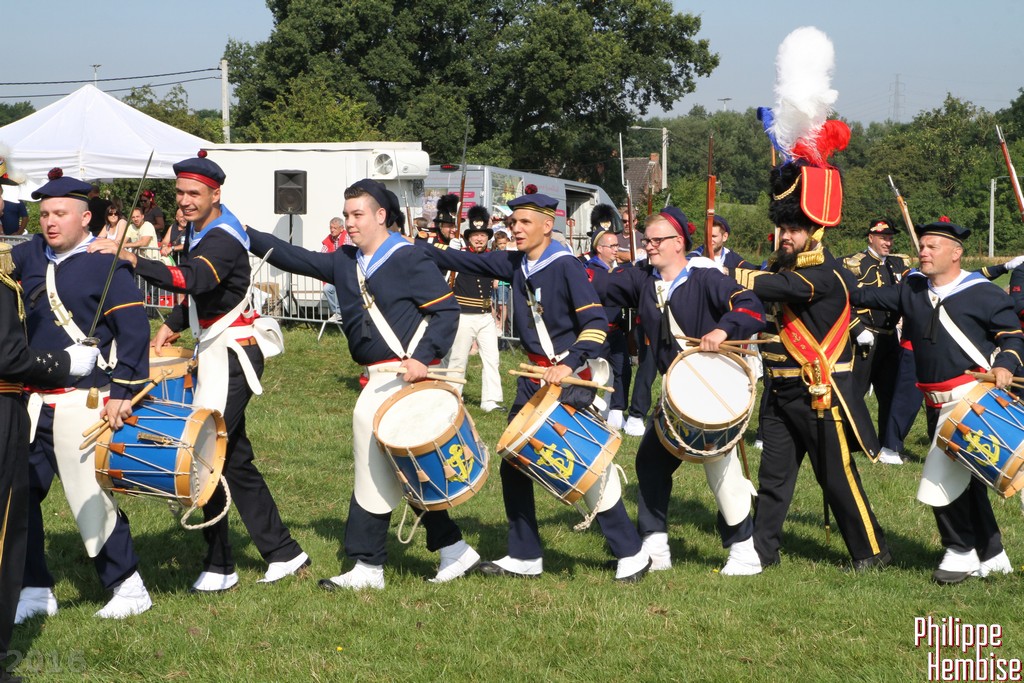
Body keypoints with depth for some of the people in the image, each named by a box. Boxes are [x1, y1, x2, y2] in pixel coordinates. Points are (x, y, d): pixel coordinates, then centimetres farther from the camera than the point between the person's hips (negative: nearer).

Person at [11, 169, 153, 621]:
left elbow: (134, 330, -10)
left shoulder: (105, 264, -8)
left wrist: (123, 393, -13)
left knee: (88, 497, -2)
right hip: (34, 402, 6)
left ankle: (128, 588, 13)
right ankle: (35, 591, 19)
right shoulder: (30, 256, 9)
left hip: (83, 402, -6)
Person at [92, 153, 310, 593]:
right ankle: (284, 553, 20)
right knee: (233, 459, 13)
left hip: (231, 357, -10)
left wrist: (129, 258, -49)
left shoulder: (222, 240, -21)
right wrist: (171, 326, 10)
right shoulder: (200, 229, 11)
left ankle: (219, 566, -1)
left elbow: (191, 280, -41)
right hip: (217, 354, 10)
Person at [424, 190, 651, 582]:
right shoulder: (515, 265, 6)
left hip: (572, 377, -8)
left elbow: (596, 324, -19)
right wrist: (419, 251, -4)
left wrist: (569, 365, -30)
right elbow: (465, 262, 8)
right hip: (534, 377, 8)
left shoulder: (566, 267, -14)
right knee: (513, 465, 8)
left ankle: (631, 554, 6)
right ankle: (524, 557, 20)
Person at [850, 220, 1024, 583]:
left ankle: (961, 551, 2)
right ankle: (992, 556, 25)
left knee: (941, 478, -14)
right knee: (964, 478, 13)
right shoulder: (912, 288, 11)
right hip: (936, 402, 7)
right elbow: (871, 296, 9)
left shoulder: (982, 293, -6)